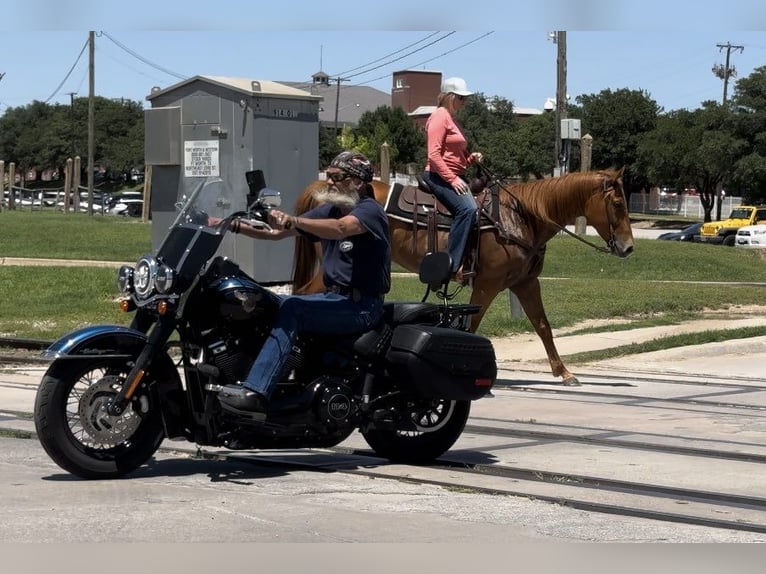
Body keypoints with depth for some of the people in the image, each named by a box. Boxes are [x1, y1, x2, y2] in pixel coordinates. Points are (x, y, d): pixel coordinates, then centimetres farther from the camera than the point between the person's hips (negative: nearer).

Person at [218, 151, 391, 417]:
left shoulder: (369, 209, -9)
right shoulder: (328, 210, 15)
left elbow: (340, 228, -32)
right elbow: (276, 232, 11)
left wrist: (292, 221, -44)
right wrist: (237, 226, -3)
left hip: (361, 305, -8)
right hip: (335, 298, 9)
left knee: (292, 307, -28)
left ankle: (256, 392, -34)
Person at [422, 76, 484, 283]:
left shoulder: (451, 119, 23)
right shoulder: (440, 117, -7)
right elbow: (434, 155, -18)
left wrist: (472, 158, 10)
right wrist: (452, 179, -22)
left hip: (455, 176, 10)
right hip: (440, 176, -10)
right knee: (467, 208, -28)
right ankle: (452, 263, -29)